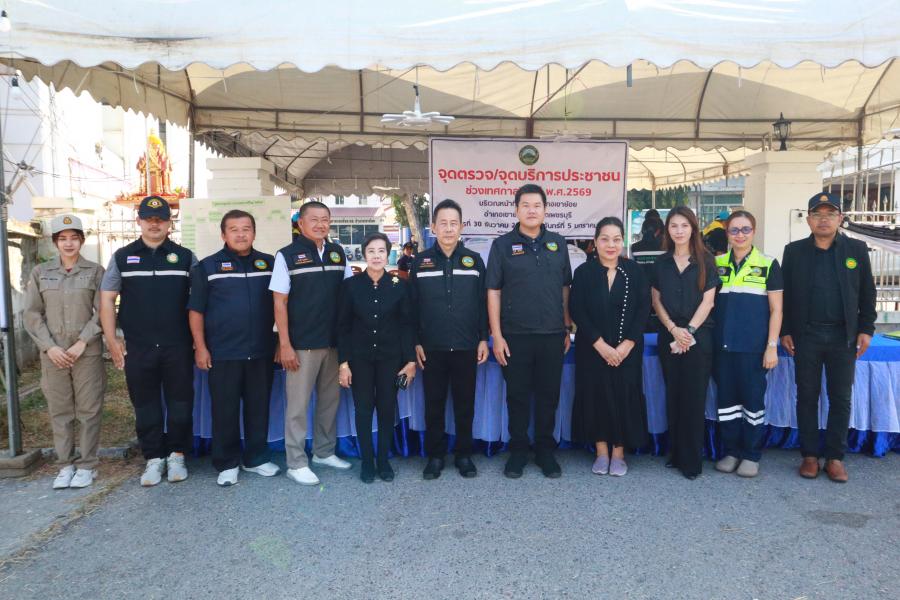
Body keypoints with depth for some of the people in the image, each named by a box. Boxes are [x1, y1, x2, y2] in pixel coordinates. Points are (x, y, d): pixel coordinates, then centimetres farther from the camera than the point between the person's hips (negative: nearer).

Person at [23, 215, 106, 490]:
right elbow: (31, 314, 5)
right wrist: (50, 347, -6)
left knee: (88, 410, 2)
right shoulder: (40, 273, 8)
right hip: (52, 352, 2)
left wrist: (82, 343, -11)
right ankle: (65, 465, 17)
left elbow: (102, 312, -3)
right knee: (59, 411, 7)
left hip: (87, 351, -2)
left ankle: (87, 465, 12)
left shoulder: (95, 271, 2)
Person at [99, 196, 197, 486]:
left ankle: (176, 455, 21)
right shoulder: (122, 257, 6)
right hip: (138, 348, 1)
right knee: (145, 405, 8)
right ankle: (154, 459, 20)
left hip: (178, 346, -1)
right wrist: (112, 341, 0)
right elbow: (107, 299, 7)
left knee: (180, 403, 6)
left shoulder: (185, 257, 4)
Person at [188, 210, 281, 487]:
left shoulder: (270, 264, 7)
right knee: (225, 410, 5)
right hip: (223, 353, -2)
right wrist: (200, 347, -5)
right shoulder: (207, 266, 0)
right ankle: (227, 464, 19)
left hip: (261, 351, 2)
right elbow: (196, 310, 0)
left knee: (259, 407, 11)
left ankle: (256, 458, 25)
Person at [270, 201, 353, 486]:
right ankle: (296, 463, 13)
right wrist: (285, 345, -11)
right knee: (298, 404, 3)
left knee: (330, 399, 14)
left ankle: (324, 452, 30)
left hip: (334, 342, 5)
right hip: (302, 344, -5)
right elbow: (279, 304, -7)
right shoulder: (287, 255, -4)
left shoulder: (338, 253, 7)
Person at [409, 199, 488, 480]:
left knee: (465, 403, 8)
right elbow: (412, 306, 3)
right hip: (432, 348, 0)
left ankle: (464, 454, 22)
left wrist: (483, 339, 0)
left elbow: (483, 303, 5)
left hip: (466, 347, 0)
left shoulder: (474, 260, 4)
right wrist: (415, 342, -2)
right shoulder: (420, 262, 2)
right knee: (434, 404, 7)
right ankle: (435, 455, 21)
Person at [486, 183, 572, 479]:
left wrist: (567, 328, 9)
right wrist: (496, 336, -6)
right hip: (515, 336, -2)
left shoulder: (558, 243, 9)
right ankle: (518, 451, 23)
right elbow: (493, 291, -1)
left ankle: (545, 451, 25)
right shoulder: (503, 244, 0)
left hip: (552, 335, 2)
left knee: (548, 395, 10)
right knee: (517, 395, 8)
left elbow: (565, 288, 13)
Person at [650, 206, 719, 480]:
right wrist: (673, 329, -8)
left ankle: (692, 460, 7)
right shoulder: (661, 263, 9)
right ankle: (675, 453, 16)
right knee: (673, 396, 7)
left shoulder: (705, 261, 1)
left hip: (698, 336, -3)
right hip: (669, 336, 3)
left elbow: (708, 301, -4)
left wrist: (689, 330, -13)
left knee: (694, 398, -1)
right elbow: (656, 300, 6)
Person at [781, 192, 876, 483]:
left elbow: (867, 293, 6)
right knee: (807, 397, 6)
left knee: (841, 399, 6)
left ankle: (835, 457, 17)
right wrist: (785, 331, -1)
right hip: (805, 336, 0)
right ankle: (810, 455, 16)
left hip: (843, 336, 1)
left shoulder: (857, 249, 4)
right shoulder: (794, 251, 2)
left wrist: (866, 330, 0)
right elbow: (785, 294, 4)